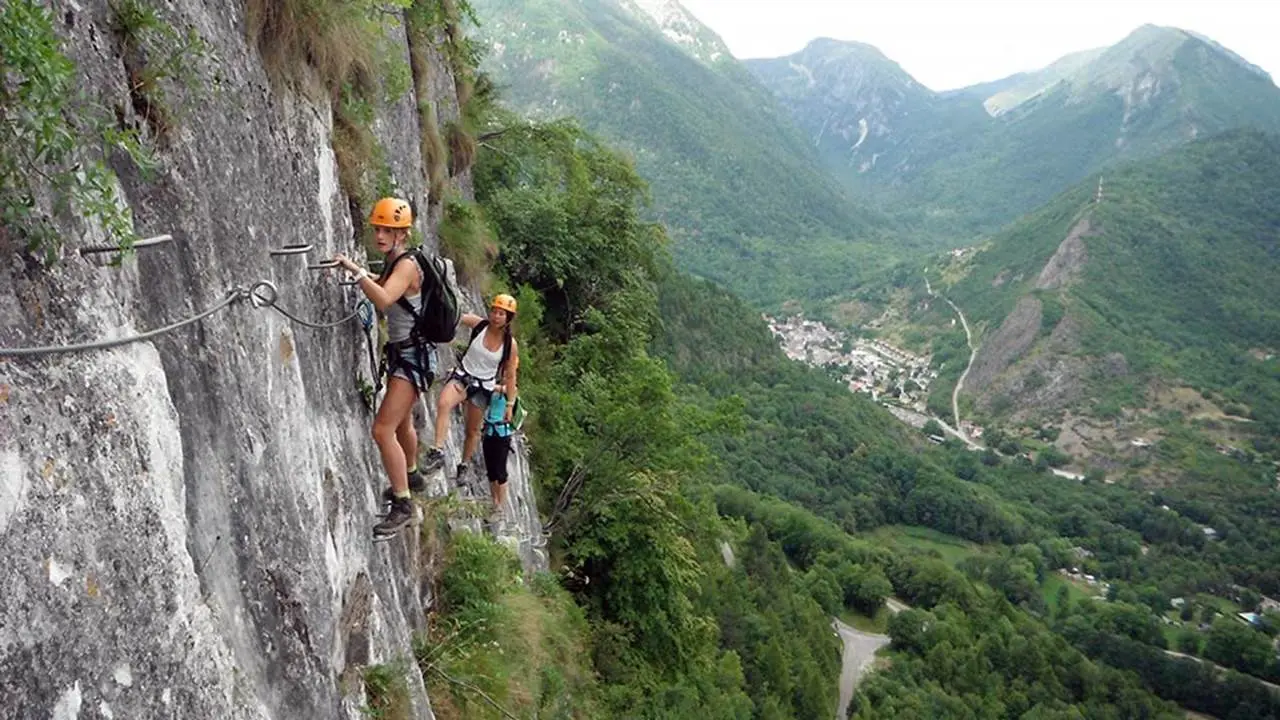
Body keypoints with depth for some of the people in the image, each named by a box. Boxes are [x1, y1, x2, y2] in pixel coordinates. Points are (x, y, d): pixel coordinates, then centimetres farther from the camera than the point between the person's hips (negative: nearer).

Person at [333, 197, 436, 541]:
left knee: (383, 430, -15)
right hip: (400, 352, 10)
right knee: (402, 423, 27)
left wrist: (355, 270, -40)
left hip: (413, 355, -10)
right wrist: (366, 276, 16)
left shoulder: (407, 265, -20)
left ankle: (402, 505, -6)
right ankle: (412, 476, 50)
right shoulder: (393, 262, 8)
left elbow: (384, 300, -39)